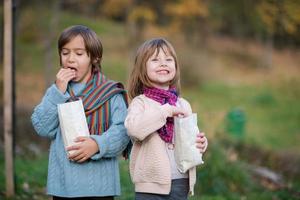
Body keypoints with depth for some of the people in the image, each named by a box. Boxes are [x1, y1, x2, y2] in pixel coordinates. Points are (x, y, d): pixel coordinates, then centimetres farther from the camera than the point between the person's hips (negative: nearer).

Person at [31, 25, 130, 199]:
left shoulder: (111, 93, 0)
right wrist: (58, 92, -8)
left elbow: (122, 131, -9)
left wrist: (97, 144, -27)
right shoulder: (56, 91, 11)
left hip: (99, 184, -3)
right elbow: (43, 128, -1)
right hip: (63, 184, 3)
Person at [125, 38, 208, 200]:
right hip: (152, 185, -5)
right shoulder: (140, 102, -4)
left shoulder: (183, 105, 12)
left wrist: (200, 144, -3)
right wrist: (166, 110, -21)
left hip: (181, 184, 5)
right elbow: (134, 128, -25)